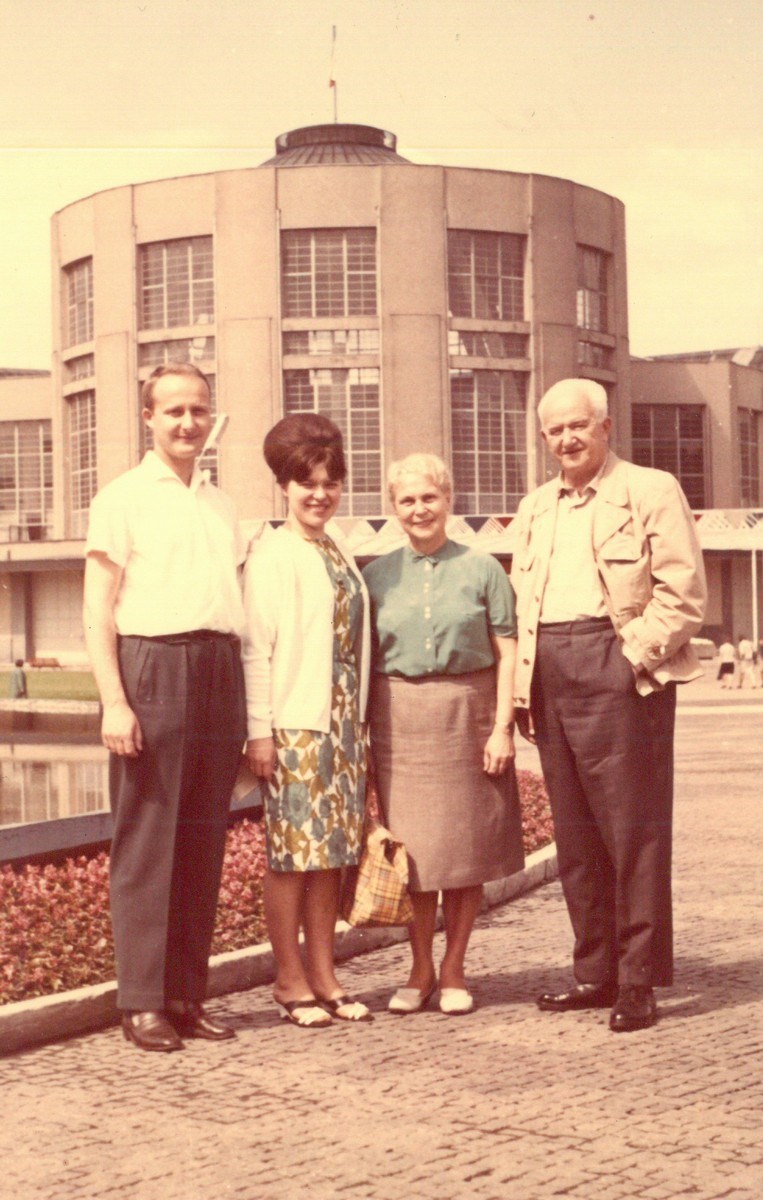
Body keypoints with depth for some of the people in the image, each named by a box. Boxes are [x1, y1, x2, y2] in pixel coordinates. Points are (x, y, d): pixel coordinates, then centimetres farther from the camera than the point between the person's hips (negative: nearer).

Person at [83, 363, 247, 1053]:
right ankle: (142, 1002, 3)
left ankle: (187, 995, 14)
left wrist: (243, 702, 14)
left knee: (204, 842, 7)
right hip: (151, 666, -5)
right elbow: (98, 611, -4)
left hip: (219, 671, 6)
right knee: (146, 842, -4)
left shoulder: (221, 505, 20)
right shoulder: (123, 498, 2)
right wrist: (114, 702, -14)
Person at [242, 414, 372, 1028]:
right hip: (294, 724, -7)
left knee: (332, 851, 10)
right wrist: (260, 729, -14)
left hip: (343, 723, 7)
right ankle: (291, 981, 9)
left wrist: (360, 719, 12)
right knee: (292, 851, -1)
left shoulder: (339, 551, 15)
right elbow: (255, 646, -10)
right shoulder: (271, 556, -6)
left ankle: (324, 976, 18)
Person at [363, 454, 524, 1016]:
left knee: (466, 844, 3)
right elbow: (365, 658, 10)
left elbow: (506, 651, 0)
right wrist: (364, 731, 3)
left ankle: (454, 970, 16)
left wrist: (503, 725, -8)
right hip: (400, 719, 1)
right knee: (411, 845, 3)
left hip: (467, 714, -1)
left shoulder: (482, 569, 3)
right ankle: (421, 970, 16)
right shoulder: (378, 575, 9)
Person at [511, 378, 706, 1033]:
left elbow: (684, 592, -5)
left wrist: (635, 655, -13)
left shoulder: (651, 490, 1)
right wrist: (523, 686, 10)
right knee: (575, 832, 9)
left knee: (631, 829, -5)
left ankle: (639, 980, 0)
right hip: (550, 676, 6)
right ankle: (596, 971, 18)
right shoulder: (535, 508, 20)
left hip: (615, 668, -6)